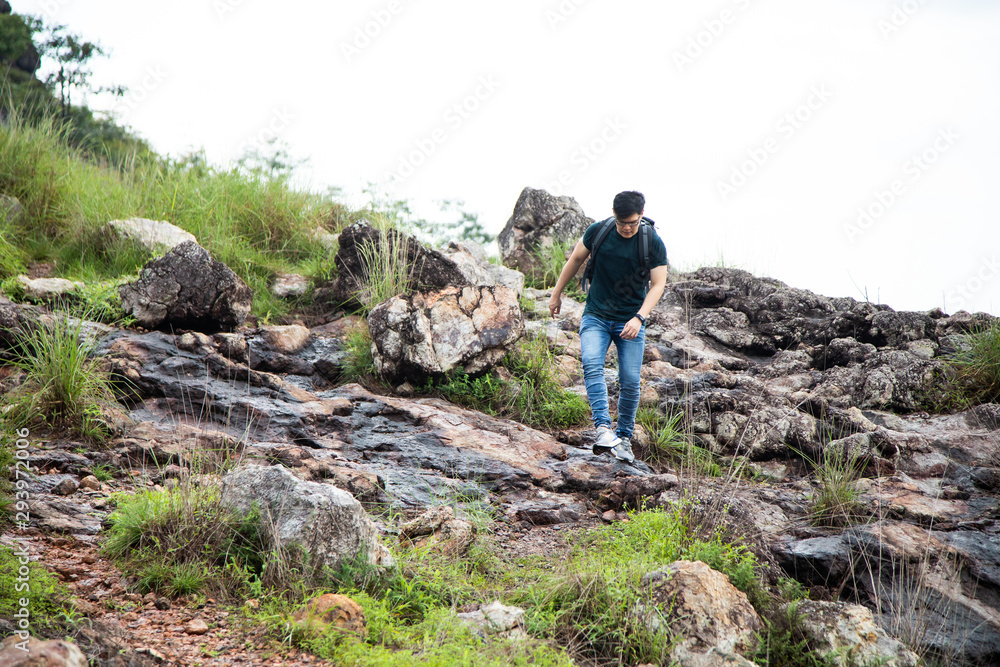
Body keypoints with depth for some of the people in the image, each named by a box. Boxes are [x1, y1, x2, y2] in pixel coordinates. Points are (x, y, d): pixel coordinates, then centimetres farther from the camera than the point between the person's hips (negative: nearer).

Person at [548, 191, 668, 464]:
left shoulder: (653, 243, -10)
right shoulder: (597, 231, -6)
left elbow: (658, 284, -9)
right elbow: (576, 259, 10)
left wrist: (639, 317, -22)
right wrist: (557, 293, 16)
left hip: (631, 321, -1)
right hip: (596, 316, 1)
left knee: (630, 381, -5)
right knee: (592, 365, -23)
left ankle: (624, 436, 12)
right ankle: (603, 427, -31)